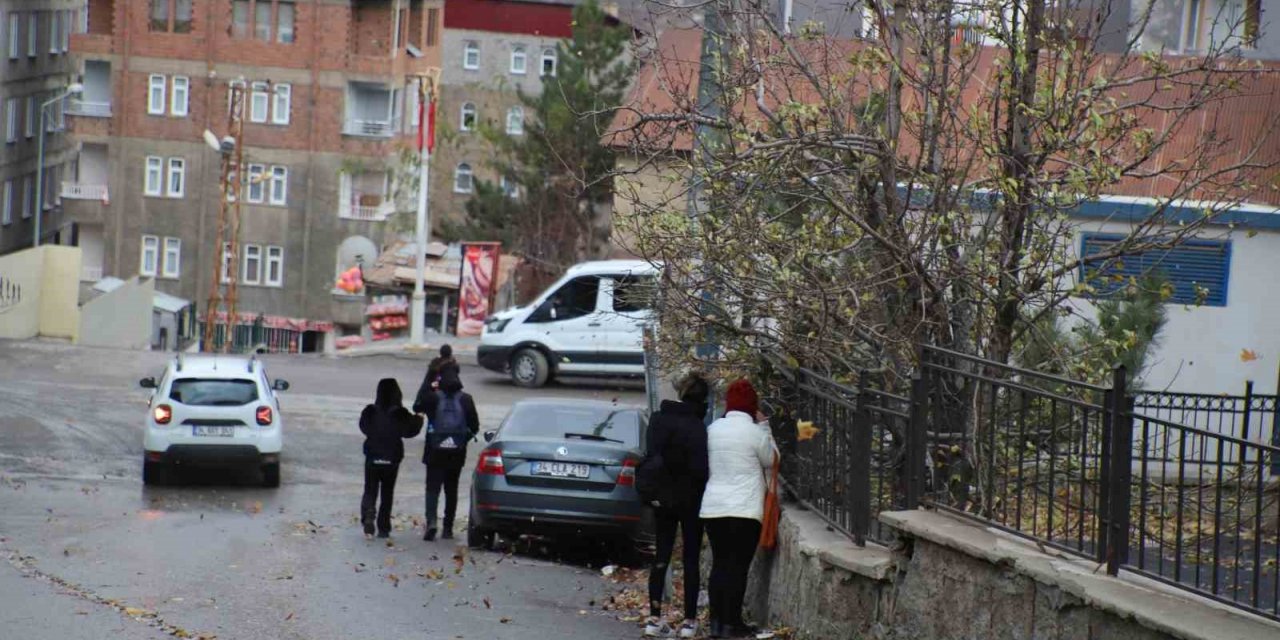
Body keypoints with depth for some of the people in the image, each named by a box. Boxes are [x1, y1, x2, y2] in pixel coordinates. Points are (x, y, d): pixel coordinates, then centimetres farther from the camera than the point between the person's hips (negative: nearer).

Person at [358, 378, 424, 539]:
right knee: (387, 493, 11)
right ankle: (383, 528, 11)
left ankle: (367, 516, -20)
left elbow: (364, 428, 6)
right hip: (392, 460, 0)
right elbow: (409, 431, -4)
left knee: (370, 491, 7)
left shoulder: (370, 412, -7)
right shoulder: (400, 414, -11)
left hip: (373, 459, 0)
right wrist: (418, 419, 12)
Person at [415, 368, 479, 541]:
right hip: (457, 453, 2)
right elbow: (475, 426, -1)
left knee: (433, 488, 0)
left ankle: (431, 522, -21)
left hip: (435, 451, -2)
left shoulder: (433, 398, -8)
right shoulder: (466, 400, -3)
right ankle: (448, 528, 15)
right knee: (451, 490, 13)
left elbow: (417, 407, 11)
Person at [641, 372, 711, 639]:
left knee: (661, 557, 11)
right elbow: (700, 467, -18)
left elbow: (651, 456, 6)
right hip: (690, 499, -4)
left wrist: (652, 489, 13)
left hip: (662, 497, 4)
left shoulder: (658, 419, 0)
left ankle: (655, 618, 7)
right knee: (691, 560, 5)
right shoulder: (697, 427, -17)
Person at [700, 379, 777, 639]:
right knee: (738, 567, 0)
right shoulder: (755, 432, -10)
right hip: (745, 510, -5)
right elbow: (771, 460, 5)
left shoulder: (713, 429, 5)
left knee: (719, 564, 11)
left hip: (713, 507, 5)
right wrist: (763, 425, 10)